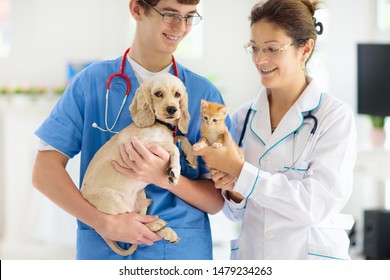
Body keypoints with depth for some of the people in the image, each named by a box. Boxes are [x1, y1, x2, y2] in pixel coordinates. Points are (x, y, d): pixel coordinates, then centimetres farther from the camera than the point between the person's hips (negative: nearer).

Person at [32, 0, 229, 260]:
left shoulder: (204, 93, -1)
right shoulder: (91, 81, -1)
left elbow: (216, 201, -1)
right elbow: (45, 170, -5)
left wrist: (163, 178, -19)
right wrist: (104, 222, -17)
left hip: (182, 249, 1)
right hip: (102, 247, 0)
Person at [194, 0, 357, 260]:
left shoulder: (335, 116, -11)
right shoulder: (243, 117, 1)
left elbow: (317, 205, -20)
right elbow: (239, 212, 6)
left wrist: (238, 170, -20)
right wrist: (234, 193, -14)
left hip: (312, 255, -3)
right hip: (250, 254, 3)